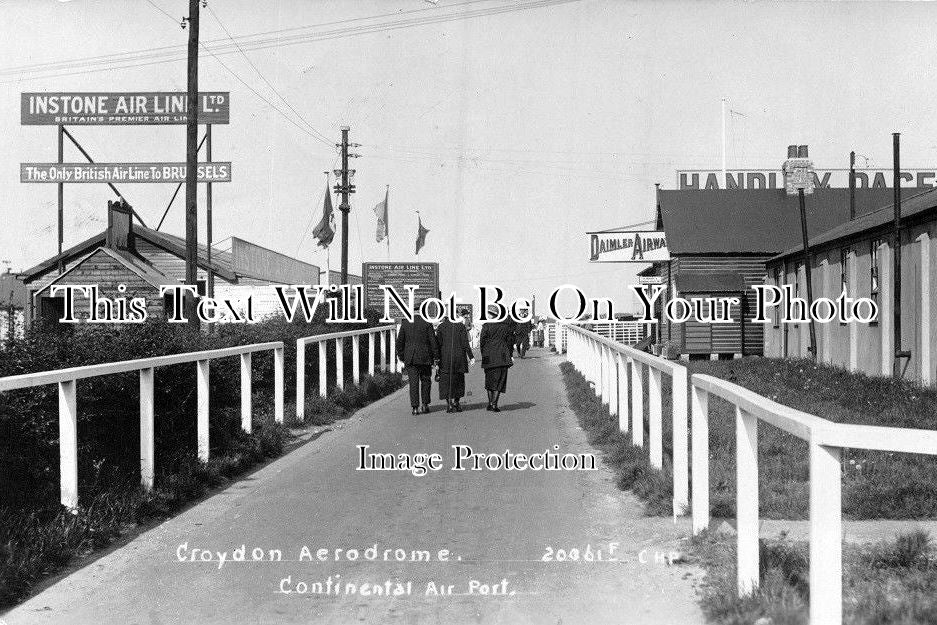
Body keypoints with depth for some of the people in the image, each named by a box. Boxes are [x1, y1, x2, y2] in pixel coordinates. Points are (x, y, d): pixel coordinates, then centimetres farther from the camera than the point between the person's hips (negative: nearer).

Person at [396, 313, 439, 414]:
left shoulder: (405, 323, 2)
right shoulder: (427, 323, -5)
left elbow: (399, 342, 5)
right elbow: (433, 341, -6)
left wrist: (401, 357, 14)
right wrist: (436, 357, 1)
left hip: (410, 358, 1)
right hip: (425, 357, -1)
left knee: (413, 382, 2)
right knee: (425, 380, 14)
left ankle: (415, 407, -3)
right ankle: (425, 404, 12)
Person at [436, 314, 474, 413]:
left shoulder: (441, 327, 2)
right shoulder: (461, 326, 1)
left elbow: (438, 343, -2)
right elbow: (465, 343, -4)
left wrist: (436, 358, 2)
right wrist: (470, 356, 1)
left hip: (445, 357, 0)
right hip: (459, 355, 0)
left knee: (446, 380, 3)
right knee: (458, 380, 13)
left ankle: (449, 404, -6)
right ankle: (456, 403, 15)